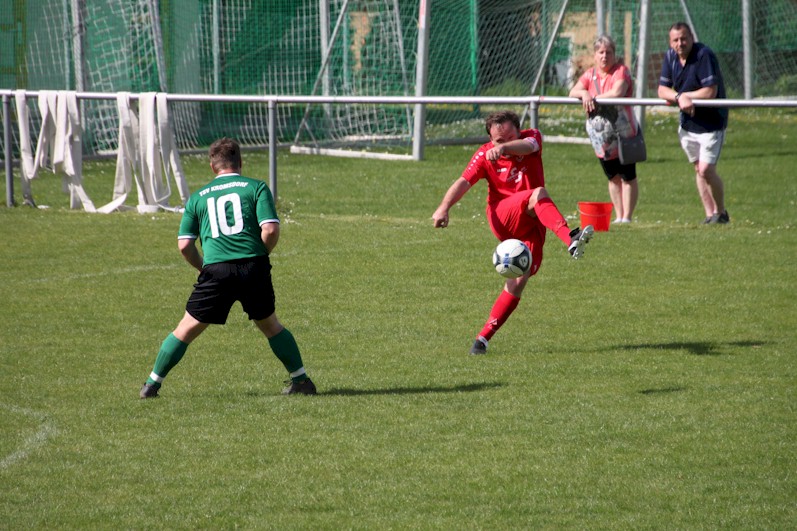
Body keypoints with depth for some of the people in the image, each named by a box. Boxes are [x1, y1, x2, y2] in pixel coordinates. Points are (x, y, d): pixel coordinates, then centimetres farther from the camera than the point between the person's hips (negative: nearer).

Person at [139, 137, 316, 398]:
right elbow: (271, 230, -4)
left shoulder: (198, 197, 15)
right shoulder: (256, 187, 9)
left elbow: (184, 245, 11)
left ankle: (152, 383, 11)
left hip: (216, 270, 0)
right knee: (270, 325, 21)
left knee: (187, 329, 9)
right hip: (254, 266, 0)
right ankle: (301, 379, 21)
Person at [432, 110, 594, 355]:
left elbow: (528, 145, -28)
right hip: (502, 218, -2)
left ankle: (484, 336, -1)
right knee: (538, 194, -32)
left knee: (517, 283, -9)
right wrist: (444, 207, -33)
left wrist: (506, 148, -51)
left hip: (531, 224, 2)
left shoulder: (532, 137, -3)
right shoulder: (485, 155, -2)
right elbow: (464, 182, -14)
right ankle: (570, 239, -57)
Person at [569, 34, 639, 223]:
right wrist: (584, 93, -25)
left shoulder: (621, 71, -10)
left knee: (628, 177, 0)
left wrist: (594, 98, -20)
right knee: (613, 178, 14)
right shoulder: (590, 74, 7)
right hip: (601, 138, 6)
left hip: (624, 135, -6)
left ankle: (627, 218, 4)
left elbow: (617, 92, -27)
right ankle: (618, 217, 22)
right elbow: (573, 92, -4)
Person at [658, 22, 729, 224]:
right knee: (698, 169, 11)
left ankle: (721, 213, 6)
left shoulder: (704, 55, -21)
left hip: (711, 122, -7)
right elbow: (662, 90, -1)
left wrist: (682, 95, -15)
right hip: (687, 122, 7)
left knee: (706, 169, -12)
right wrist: (680, 98, -21)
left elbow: (710, 92, -26)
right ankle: (710, 215, 19)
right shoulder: (671, 56, 1)